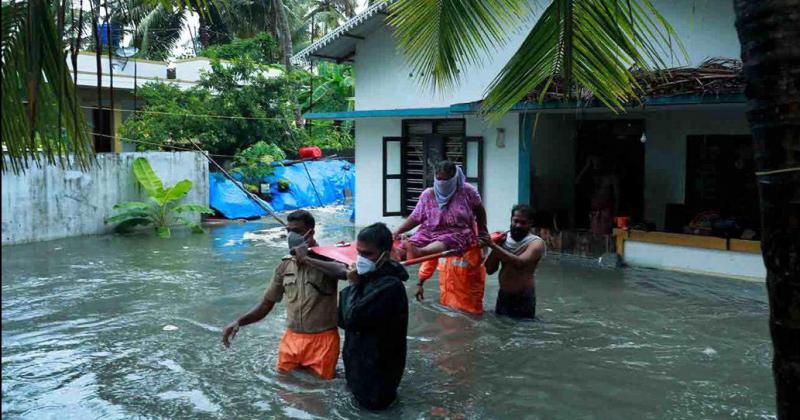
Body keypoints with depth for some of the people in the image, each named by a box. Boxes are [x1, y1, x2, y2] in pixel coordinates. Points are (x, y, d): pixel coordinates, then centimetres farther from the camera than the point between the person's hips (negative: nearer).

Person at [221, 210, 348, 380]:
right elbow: (266, 305, 10)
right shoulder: (285, 266, 5)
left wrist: (307, 259, -26)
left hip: (322, 340, -4)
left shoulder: (327, 258, -10)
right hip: (292, 340, 5)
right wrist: (238, 322, -6)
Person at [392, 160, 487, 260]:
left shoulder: (467, 191, -2)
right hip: (430, 232, 4)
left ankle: (419, 252, -69)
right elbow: (415, 218, 5)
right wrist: (397, 231, -8)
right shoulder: (427, 195, 2)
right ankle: (395, 256, -60)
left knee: (445, 242, -41)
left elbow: (480, 211, 13)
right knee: (411, 244, -29)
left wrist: (482, 233, 19)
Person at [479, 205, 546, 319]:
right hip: (503, 296, 5)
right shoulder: (503, 239, 3)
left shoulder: (536, 243, -12)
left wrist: (493, 245, -30)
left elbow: (519, 263, -30)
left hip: (524, 299, -5)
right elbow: (490, 270, 1)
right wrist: (496, 245, -11)